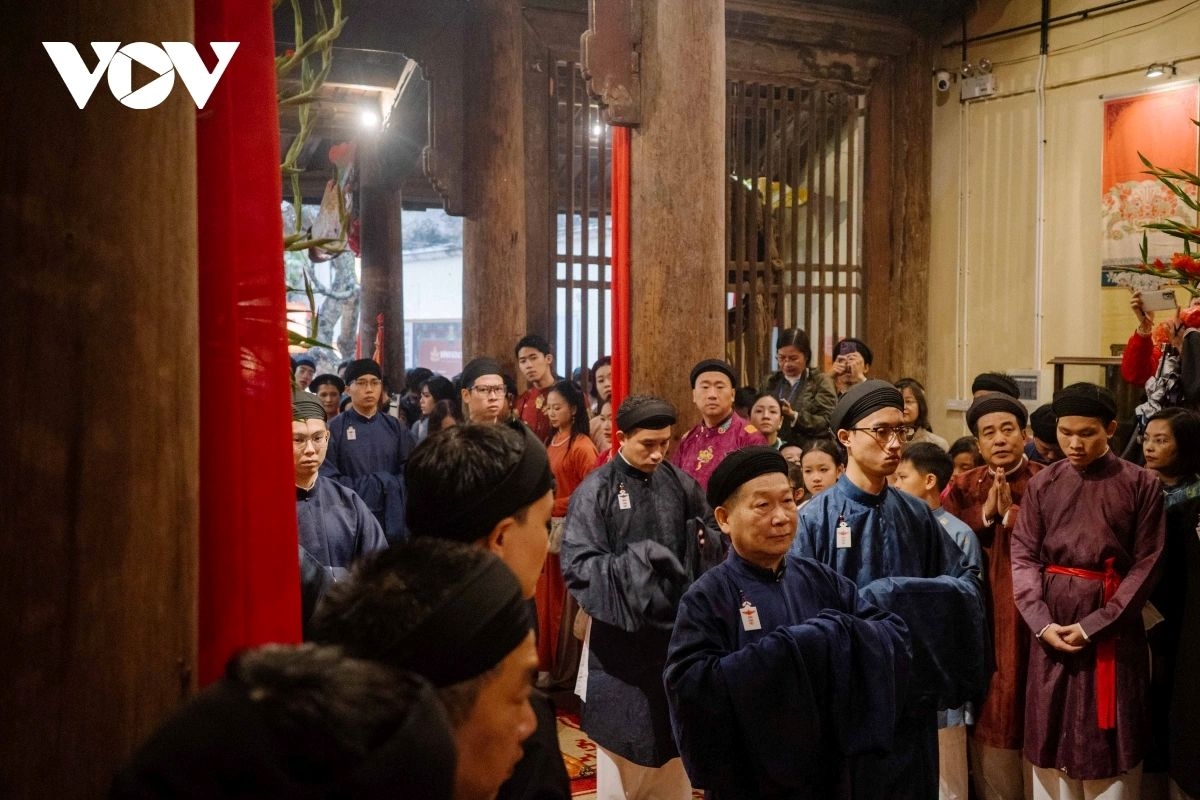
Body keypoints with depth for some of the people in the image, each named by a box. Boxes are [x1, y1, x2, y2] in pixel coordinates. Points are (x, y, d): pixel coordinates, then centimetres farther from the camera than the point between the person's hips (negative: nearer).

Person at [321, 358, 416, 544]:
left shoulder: (394, 427, 10)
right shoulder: (335, 428, -1)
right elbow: (327, 478, -8)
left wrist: (389, 485, -12)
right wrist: (373, 484, -9)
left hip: (393, 522, 3)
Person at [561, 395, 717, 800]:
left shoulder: (680, 483, 3)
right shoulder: (596, 490, -7)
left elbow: (711, 540, 7)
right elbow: (576, 566, -13)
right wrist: (634, 560, -25)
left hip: (674, 627, 3)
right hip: (621, 634, -3)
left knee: (673, 742, 15)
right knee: (622, 745, 8)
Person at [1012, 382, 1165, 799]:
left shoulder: (1141, 484, -4)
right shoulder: (1043, 484, 3)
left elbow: (1146, 565, -7)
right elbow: (1023, 557, 2)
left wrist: (1094, 623, -13)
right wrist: (1041, 622, -11)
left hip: (1113, 626, -2)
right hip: (1053, 622, 2)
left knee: (1108, 739, 7)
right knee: (1052, 731, 10)